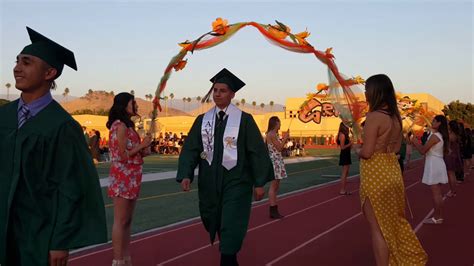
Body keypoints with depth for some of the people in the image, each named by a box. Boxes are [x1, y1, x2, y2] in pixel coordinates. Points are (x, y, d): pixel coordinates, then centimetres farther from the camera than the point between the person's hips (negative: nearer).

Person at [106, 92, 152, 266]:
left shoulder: (127, 125, 15)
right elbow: (122, 156, -18)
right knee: (120, 221, -3)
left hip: (131, 178, 9)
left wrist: (143, 151, 1)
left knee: (127, 221, 12)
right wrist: (142, 145, -10)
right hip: (123, 178, -9)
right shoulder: (120, 126, -13)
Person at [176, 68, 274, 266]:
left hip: (236, 182, -4)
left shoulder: (244, 120, -5)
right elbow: (190, 148, -1)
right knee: (214, 224, 17)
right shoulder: (202, 120, 5)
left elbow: (257, 151, -6)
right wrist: (186, 175, -16)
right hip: (209, 183, 4)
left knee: (231, 229, -5)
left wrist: (259, 182, -9)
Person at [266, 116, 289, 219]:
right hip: (274, 161, -10)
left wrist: (284, 138, 13)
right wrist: (285, 138, -4)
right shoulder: (271, 134, -14)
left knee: (276, 186, 12)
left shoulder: (274, 134, 16)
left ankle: (274, 210, 16)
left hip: (277, 161, 10)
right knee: (273, 186, -7)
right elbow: (279, 148, -14)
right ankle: (273, 211, -4)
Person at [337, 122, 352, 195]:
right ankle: (342, 190, -4)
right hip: (344, 155, -10)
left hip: (346, 155, 10)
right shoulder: (342, 135, -14)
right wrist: (350, 143, -14)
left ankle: (343, 190, 17)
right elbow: (342, 147, -20)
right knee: (344, 173, -7)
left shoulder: (345, 135, 15)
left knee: (346, 173, 12)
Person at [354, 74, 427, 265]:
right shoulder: (395, 116, 7)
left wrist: (356, 148, 0)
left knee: (377, 226, 2)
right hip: (393, 171, 9)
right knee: (393, 221, 21)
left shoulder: (374, 116, -18)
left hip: (376, 174, -9)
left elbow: (367, 153, -20)